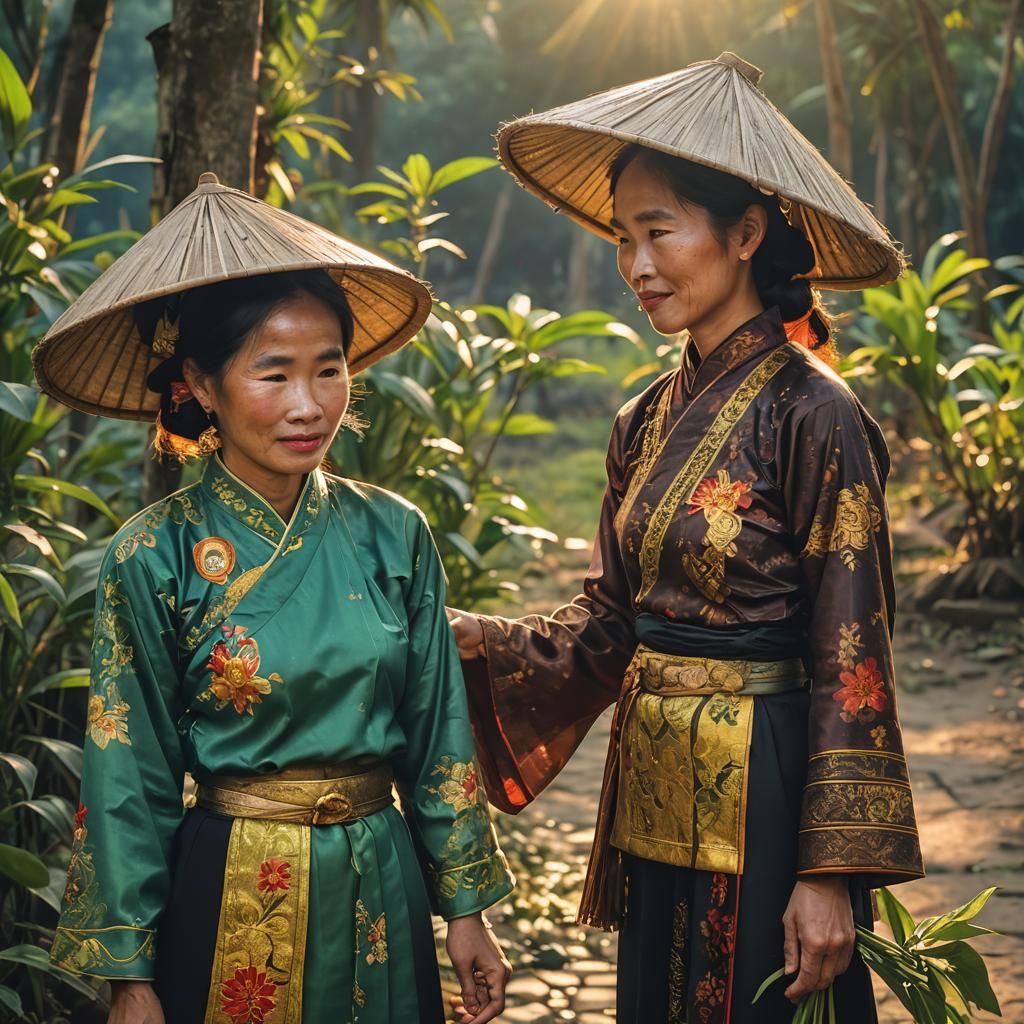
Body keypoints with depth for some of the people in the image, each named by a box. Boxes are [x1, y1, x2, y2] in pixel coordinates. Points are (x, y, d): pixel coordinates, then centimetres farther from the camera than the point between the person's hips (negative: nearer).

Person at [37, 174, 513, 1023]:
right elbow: (131, 780, -7)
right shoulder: (154, 560, -12)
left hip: (383, 890, 3)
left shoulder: (394, 534, -4)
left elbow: (437, 735, 3)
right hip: (232, 899, -3)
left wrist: (467, 908, 5)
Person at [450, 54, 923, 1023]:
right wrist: (452, 638, -4)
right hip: (655, 795, 7)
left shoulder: (811, 416, -15)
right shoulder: (648, 421, 6)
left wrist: (830, 876, -17)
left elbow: (849, 660, -16)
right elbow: (607, 620, 9)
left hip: (760, 798, -7)